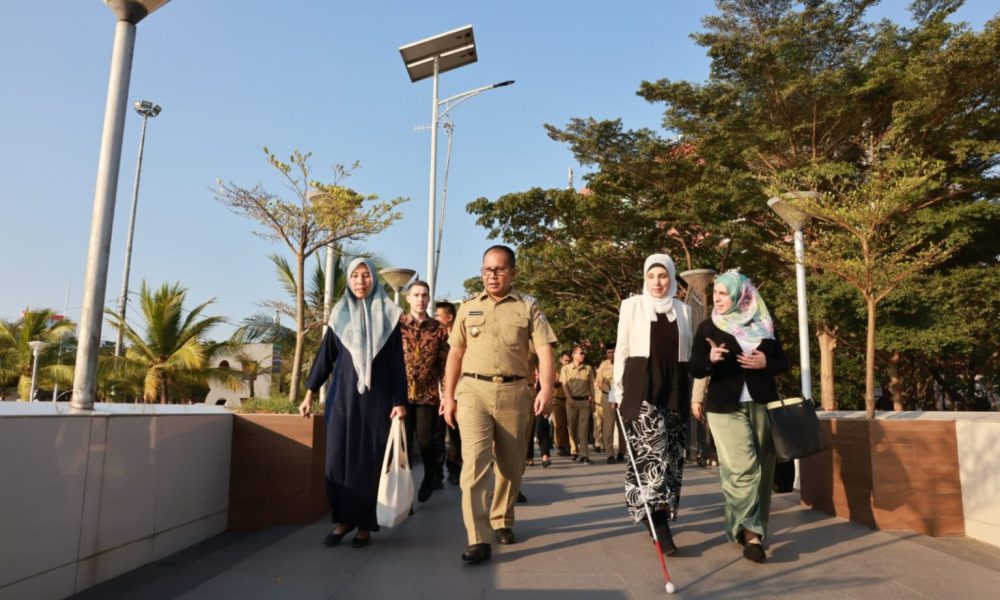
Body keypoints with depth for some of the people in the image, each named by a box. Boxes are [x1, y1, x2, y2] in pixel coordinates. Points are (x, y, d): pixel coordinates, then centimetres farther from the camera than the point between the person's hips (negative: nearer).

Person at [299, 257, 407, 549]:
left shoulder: (387, 315, 2)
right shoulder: (339, 314, 9)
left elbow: (397, 362, 1)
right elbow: (325, 355, 10)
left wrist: (400, 401, -5)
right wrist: (310, 393, 5)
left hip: (376, 397, -2)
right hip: (343, 396, 2)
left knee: (369, 459, 0)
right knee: (338, 457, -1)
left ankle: (364, 524, 10)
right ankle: (343, 518, 15)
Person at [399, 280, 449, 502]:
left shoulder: (439, 329, 5)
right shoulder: (397, 325, 2)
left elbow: (444, 365, 4)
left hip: (429, 394, 0)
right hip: (401, 392, 0)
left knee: (427, 440, 2)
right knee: (402, 441, 2)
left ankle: (430, 478, 30)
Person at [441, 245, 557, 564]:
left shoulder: (528, 307, 4)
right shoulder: (468, 307, 11)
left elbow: (544, 350, -4)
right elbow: (456, 353, 13)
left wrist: (546, 389, -19)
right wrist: (448, 395, 8)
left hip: (513, 391, 0)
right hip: (474, 389, 0)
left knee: (511, 464, 11)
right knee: (475, 460, -13)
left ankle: (502, 520, 32)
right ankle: (479, 539, -12)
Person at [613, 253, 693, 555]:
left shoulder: (684, 310, 13)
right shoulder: (632, 305, 6)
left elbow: (689, 353, 14)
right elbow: (621, 349, 5)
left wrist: (694, 393, 9)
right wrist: (618, 389, 0)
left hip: (675, 387, 4)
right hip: (642, 386, -3)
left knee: (671, 454, 6)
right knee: (652, 448, -15)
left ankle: (656, 516, 21)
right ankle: (661, 527, -18)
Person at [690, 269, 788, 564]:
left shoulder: (764, 325, 8)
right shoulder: (708, 327, 2)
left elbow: (783, 363, 13)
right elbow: (695, 369, -2)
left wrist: (765, 363, -9)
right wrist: (710, 359, -23)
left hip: (762, 404, 3)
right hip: (725, 407, -3)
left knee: (762, 468, 4)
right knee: (743, 468, -12)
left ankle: (743, 527, 18)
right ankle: (751, 533, -7)